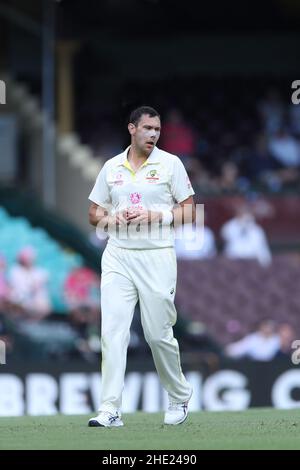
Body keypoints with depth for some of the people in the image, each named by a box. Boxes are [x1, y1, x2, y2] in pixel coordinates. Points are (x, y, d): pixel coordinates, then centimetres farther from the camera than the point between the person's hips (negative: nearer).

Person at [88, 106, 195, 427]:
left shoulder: (170, 164, 2)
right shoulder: (111, 167, 10)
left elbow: (189, 212, 1)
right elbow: (95, 214, 15)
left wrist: (154, 216, -13)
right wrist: (115, 218, -6)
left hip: (157, 256, -2)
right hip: (117, 257, 2)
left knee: (159, 335, 2)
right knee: (112, 331, -9)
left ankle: (179, 397, 25)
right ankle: (110, 410, -12)